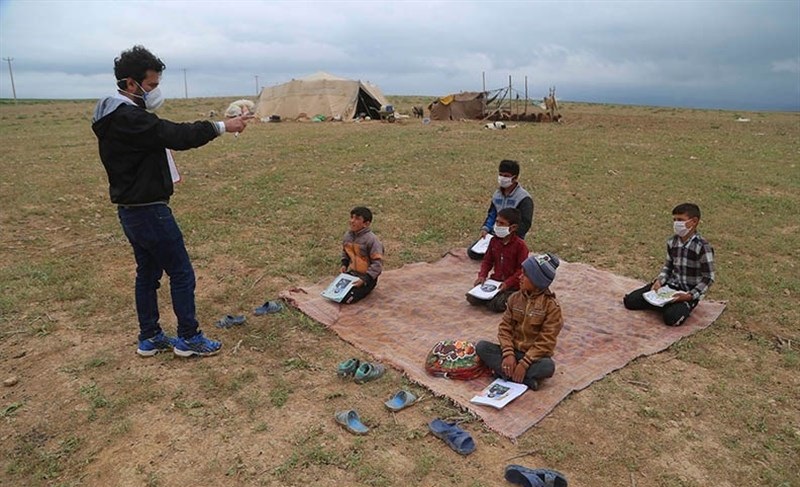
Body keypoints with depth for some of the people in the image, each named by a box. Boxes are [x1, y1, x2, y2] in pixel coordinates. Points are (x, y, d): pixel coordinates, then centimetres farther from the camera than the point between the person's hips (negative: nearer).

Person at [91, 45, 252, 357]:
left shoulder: (115, 116, 13)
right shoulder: (129, 118, -21)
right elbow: (177, 136, -26)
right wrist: (222, 127, -20)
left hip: (130, 210, 11)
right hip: (149, 211, -10)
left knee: (148, 272, 16)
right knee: (181, 273, 0)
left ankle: (149, 338, 26)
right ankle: (189, 339, 11)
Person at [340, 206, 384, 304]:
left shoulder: (371, 239, -22)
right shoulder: (347, 235, 0)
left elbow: (377, 263, -21)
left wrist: (364, 279, -24)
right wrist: (344, 264, 2)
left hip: (367, 277, -6)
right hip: (351, 273, 7)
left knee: (346, 299, -18)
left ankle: (366, 288, 9)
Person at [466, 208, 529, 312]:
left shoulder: (520, 245, -15)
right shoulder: (494, 241, 3)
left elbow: (522, 269, -14)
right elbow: (487, 260, 12)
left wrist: (508, 283, -22)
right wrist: (482, 275, -5)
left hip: (512, 285, -5)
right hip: (495, 280, 5)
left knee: (496, 305, -27)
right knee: (472, 298, -11)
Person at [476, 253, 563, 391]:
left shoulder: (551, 306, -13)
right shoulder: (515, 298, 0)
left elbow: (546, 341, -16)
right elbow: (505, 328, 0)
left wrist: (524, 363, -22)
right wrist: (508, 353, -17)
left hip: (534, 355, -4)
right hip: (513, 350, 4)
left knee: (548, 366, -36)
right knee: (481, 347, -19)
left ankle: (505, 372, -22)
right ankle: (527, 379, -25)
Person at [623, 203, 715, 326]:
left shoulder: (702, 247, -18)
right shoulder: (672, 242, 1)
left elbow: (708, 278, -15)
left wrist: (690, 296, -24)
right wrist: (659, 281, -7)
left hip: (689, 292, -5)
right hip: (670, 284, 6)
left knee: (671, 318, -32)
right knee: (630, 301, -7)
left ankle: (684, 306, 1)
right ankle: (667, 304, 7)